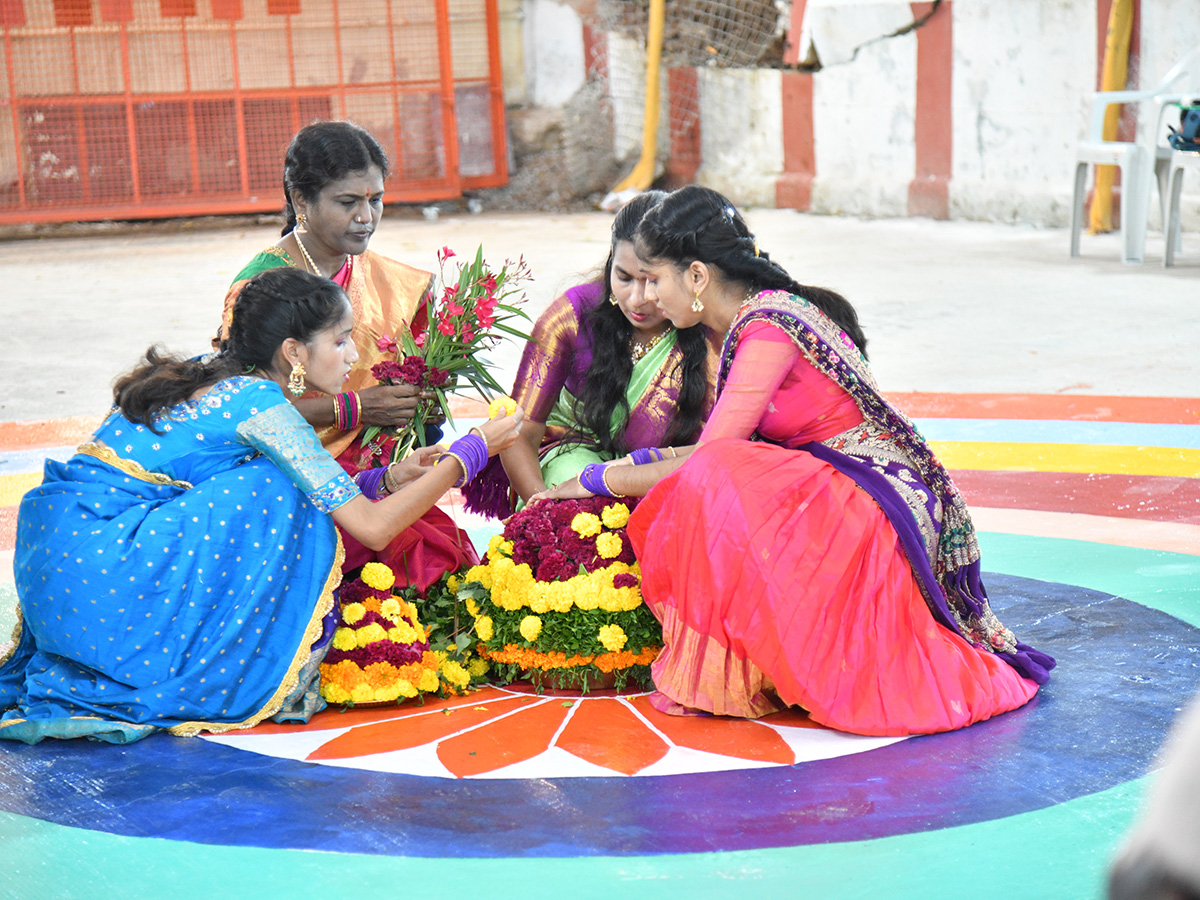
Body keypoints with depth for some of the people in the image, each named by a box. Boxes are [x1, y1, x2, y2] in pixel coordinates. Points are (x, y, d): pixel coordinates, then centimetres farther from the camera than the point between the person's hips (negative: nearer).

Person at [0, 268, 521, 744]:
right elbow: (373, 527, -10)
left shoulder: (212, 381, 15)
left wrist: (390, 478, 21)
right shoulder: (260, 402, -10)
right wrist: (474, 450, -2)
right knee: (281, 499, -7)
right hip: (103, 577, -9)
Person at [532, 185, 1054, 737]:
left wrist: (596, 480, -5)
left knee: (709, 488, -27)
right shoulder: (755, 318, 11)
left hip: (877, 500, -10)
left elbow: (709, 459, -17)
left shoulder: (768, 326, -17)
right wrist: (637, 464, 13)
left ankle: (726, 678, -13)